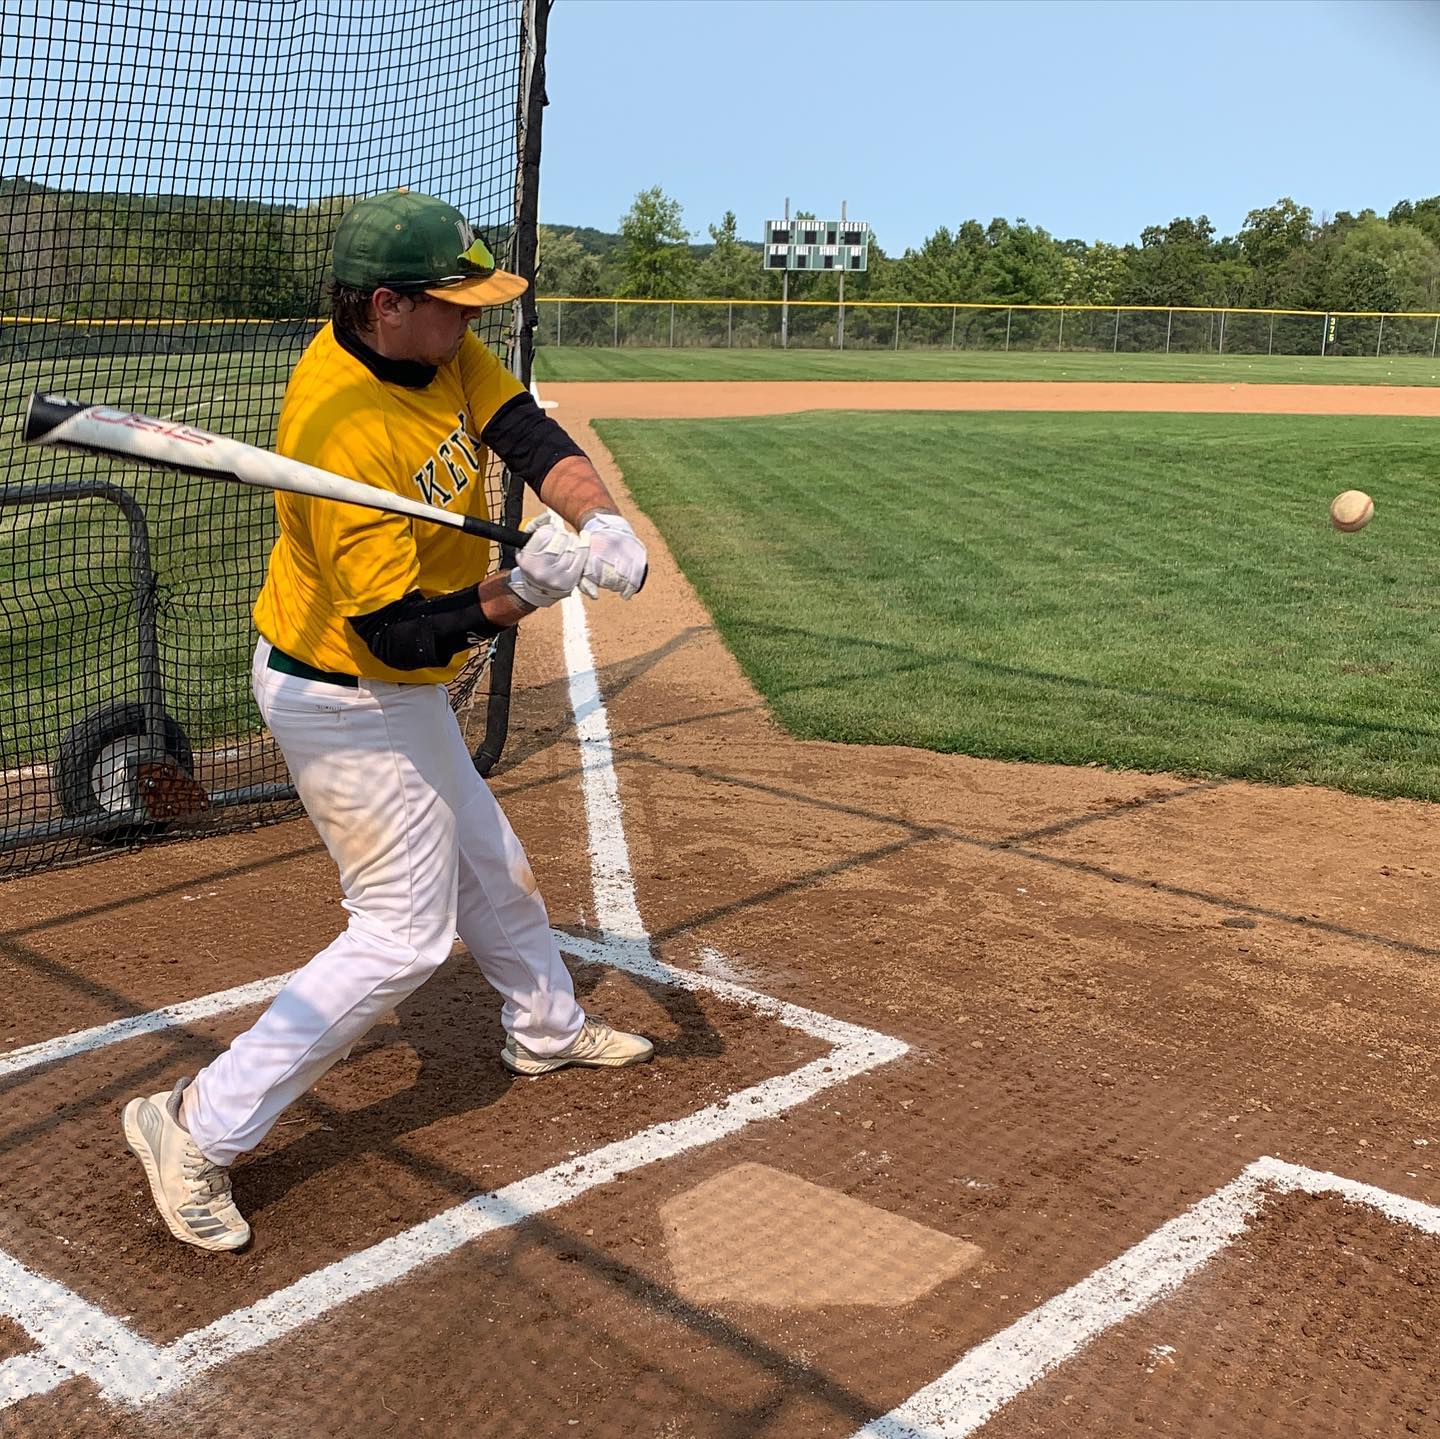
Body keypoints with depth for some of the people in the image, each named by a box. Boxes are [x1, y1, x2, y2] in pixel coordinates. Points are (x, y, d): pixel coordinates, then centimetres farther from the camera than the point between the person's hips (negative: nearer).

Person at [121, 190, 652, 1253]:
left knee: (489, 866, 24)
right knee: (405, 934, -4)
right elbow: (397, 630, -30)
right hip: (345, 703, -9)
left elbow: (531, 436, -13)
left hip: (402, 691, 9)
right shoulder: (343, 432, -31)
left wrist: (599, 520, -32)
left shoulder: (438, 347, -6)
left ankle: (548, 1029, 49)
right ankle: (199, 1131, 5)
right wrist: (521, 593, -42)